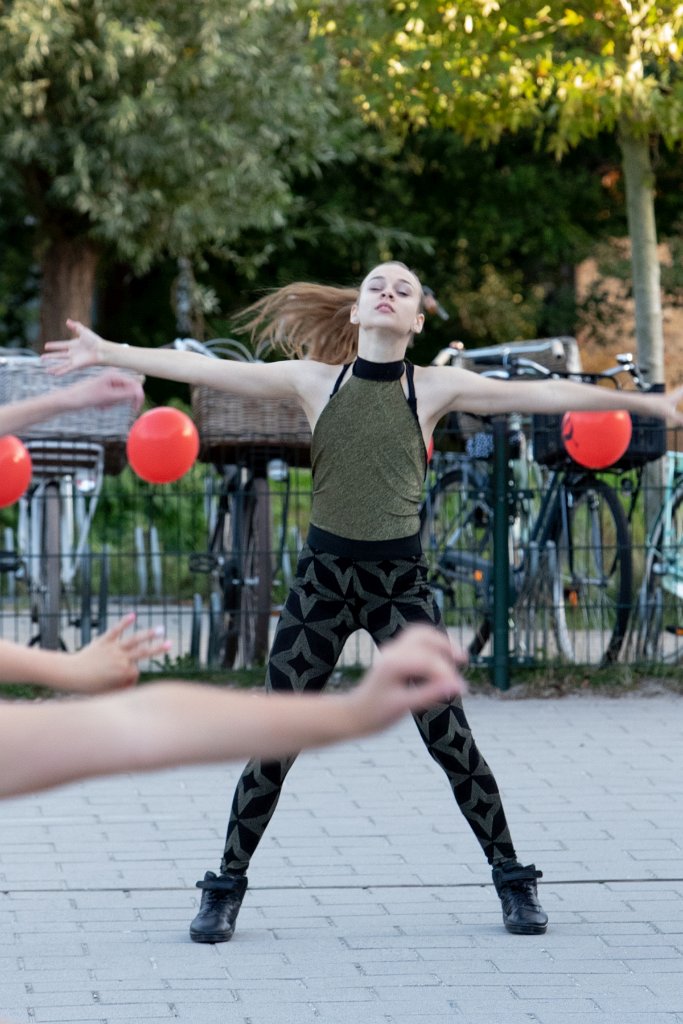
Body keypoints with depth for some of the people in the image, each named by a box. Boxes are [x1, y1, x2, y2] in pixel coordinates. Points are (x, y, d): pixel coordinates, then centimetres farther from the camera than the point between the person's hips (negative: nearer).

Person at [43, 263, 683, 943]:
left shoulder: (436, 387, 1)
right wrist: (107, 352, -6)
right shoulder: (314, 381, 2)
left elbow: (544, 395, 1)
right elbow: (202, 369, -1)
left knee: (447, 735, -2)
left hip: (400, 581, 0)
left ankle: (512, 879, 12)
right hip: (323, 577, 1)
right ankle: (226, 886, 14)